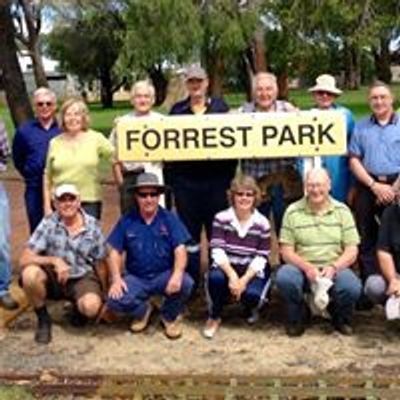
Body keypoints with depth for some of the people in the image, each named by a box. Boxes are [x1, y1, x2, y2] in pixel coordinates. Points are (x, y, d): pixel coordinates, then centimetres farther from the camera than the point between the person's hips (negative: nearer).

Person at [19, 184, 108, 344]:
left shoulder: (92, 226, -7)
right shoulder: (49, 223, -12)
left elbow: (101, 262, 3)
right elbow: (24, 259, -19)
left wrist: (102, 292, -3)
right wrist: (54, 260, -33)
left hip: (83, 277, 0)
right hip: (53, 277, 0)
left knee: (91, 307, -32)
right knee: (29, 274, -32)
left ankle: (78, 308, 10)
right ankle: (43, 319, -5)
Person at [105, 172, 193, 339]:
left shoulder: (169, 219, -4)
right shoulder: (126, 221, 0)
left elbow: (180, 250, -12)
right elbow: (115, 252, 1)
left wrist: (177, 274, -32)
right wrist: (116, 279, -15)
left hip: (164, 275, -1)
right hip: (136, 278, 1)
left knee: (185, 283, -33)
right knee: (114, 300, -27)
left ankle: (170, 316, 3)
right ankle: (143, 310, 10)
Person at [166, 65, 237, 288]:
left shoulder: (220, 107, 7)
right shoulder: (177, 110, 9)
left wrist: (230, 175, -2)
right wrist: (170, 178, -1)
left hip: (215, 179, -1)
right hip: (185, 181, 1)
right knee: (189, 230, 7)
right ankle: (191, 280, 16)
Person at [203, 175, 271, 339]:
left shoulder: (262, 223, -7)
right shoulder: (221, 218, -7)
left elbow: (261, 257, -9)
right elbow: (217, 251, -14)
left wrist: (244, 280, -23)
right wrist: (232, 275, -30)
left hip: (253, 271, 0)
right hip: (227, 267, 0)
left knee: (251, 294, -31)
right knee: (215, 277, -34)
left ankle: (251, 307, 11)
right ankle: (214, 317, -5)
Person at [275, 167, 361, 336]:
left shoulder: (342, 210, 3)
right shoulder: (293, 211, 0)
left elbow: (351, 251, 0)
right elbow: (286, 251, -3)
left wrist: (333, 267, -19)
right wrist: (307, 267, -21)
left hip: (334, 269, 1)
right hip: (302, 268, 0)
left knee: (352, 287, -31)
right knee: (284, 277, -33)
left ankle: (340, 318, 7)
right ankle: (296, 318, -1)